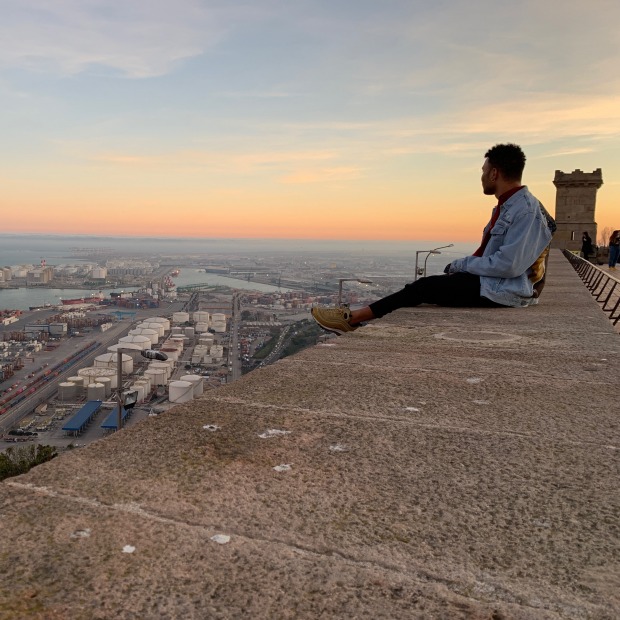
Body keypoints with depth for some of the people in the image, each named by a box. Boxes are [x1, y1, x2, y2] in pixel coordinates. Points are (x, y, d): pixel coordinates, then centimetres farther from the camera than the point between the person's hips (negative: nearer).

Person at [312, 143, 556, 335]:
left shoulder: (527, 210, -17)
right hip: (492, 282, 9)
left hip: (505, 291, -9)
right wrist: (462, 265, 0)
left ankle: (353, 318, -7)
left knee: (424, 287, -12)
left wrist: (462, 264, -15)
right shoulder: (508, 206, 16)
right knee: (426, 285, 2)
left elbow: (508, 265, -24)